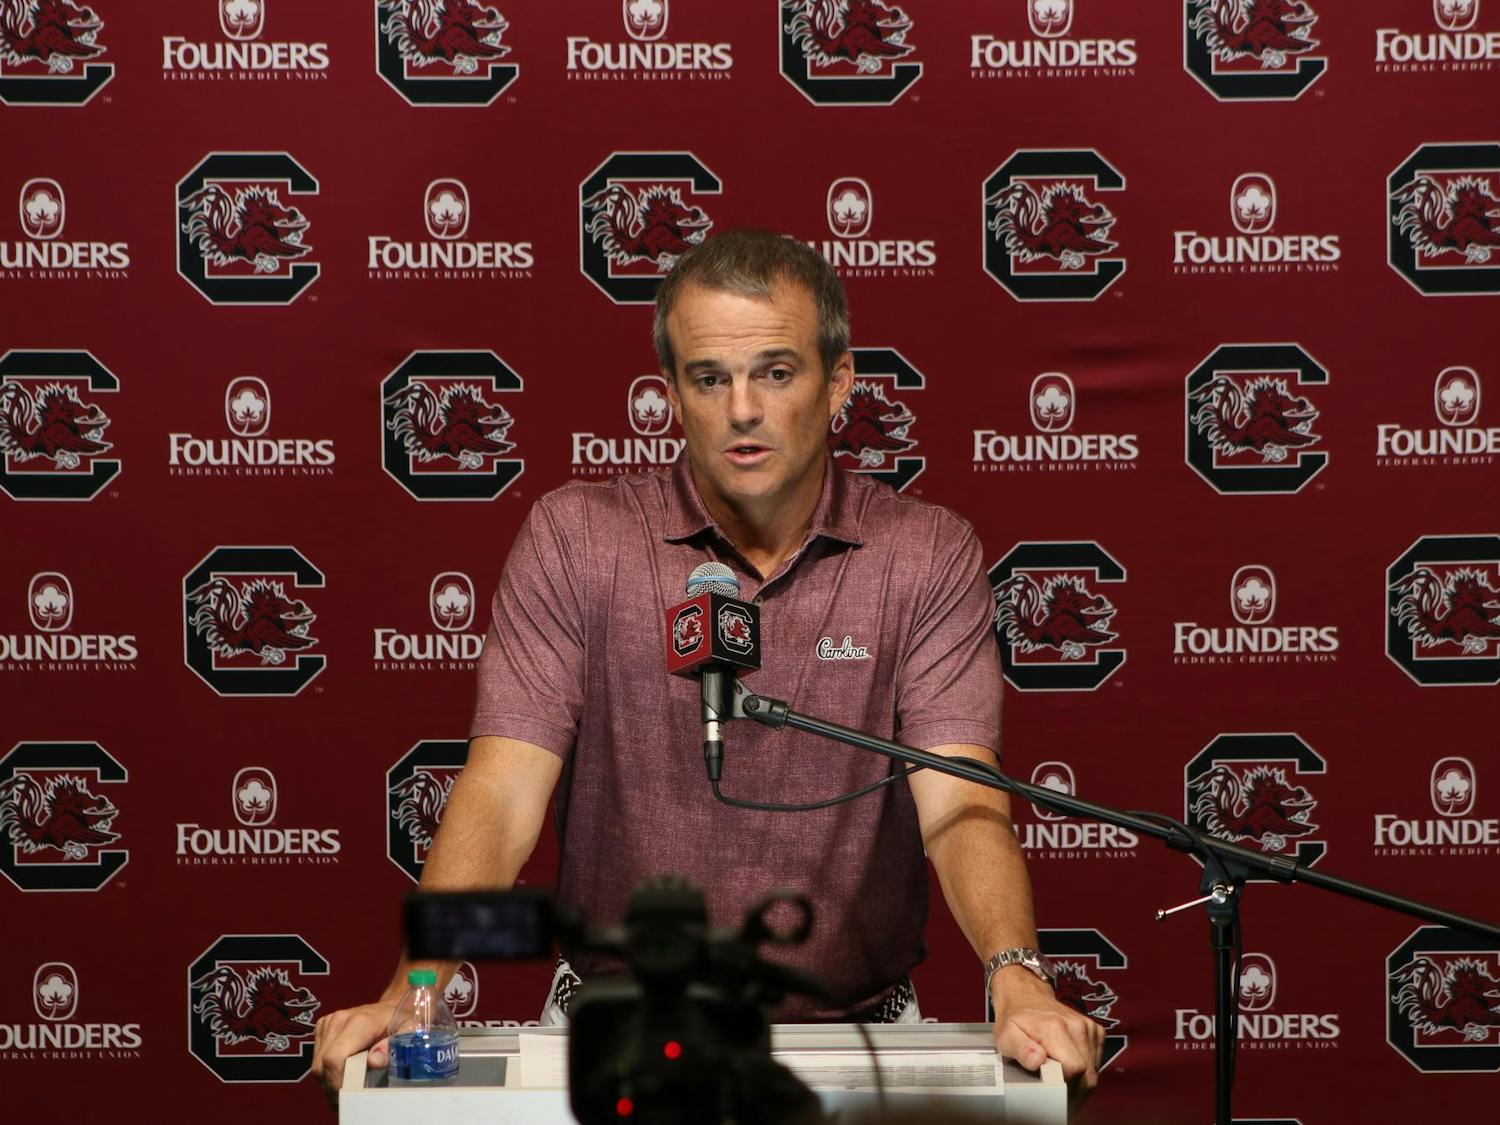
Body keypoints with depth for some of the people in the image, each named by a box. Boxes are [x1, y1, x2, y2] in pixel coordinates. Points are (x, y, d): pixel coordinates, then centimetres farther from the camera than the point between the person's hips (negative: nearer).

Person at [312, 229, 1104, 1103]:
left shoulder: (927, 556, 0)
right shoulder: (575, 538, -1)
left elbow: (958, 802, -11)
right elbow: (503, 792, -9)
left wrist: (1017, 981, -31)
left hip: (855, 1032, 1)